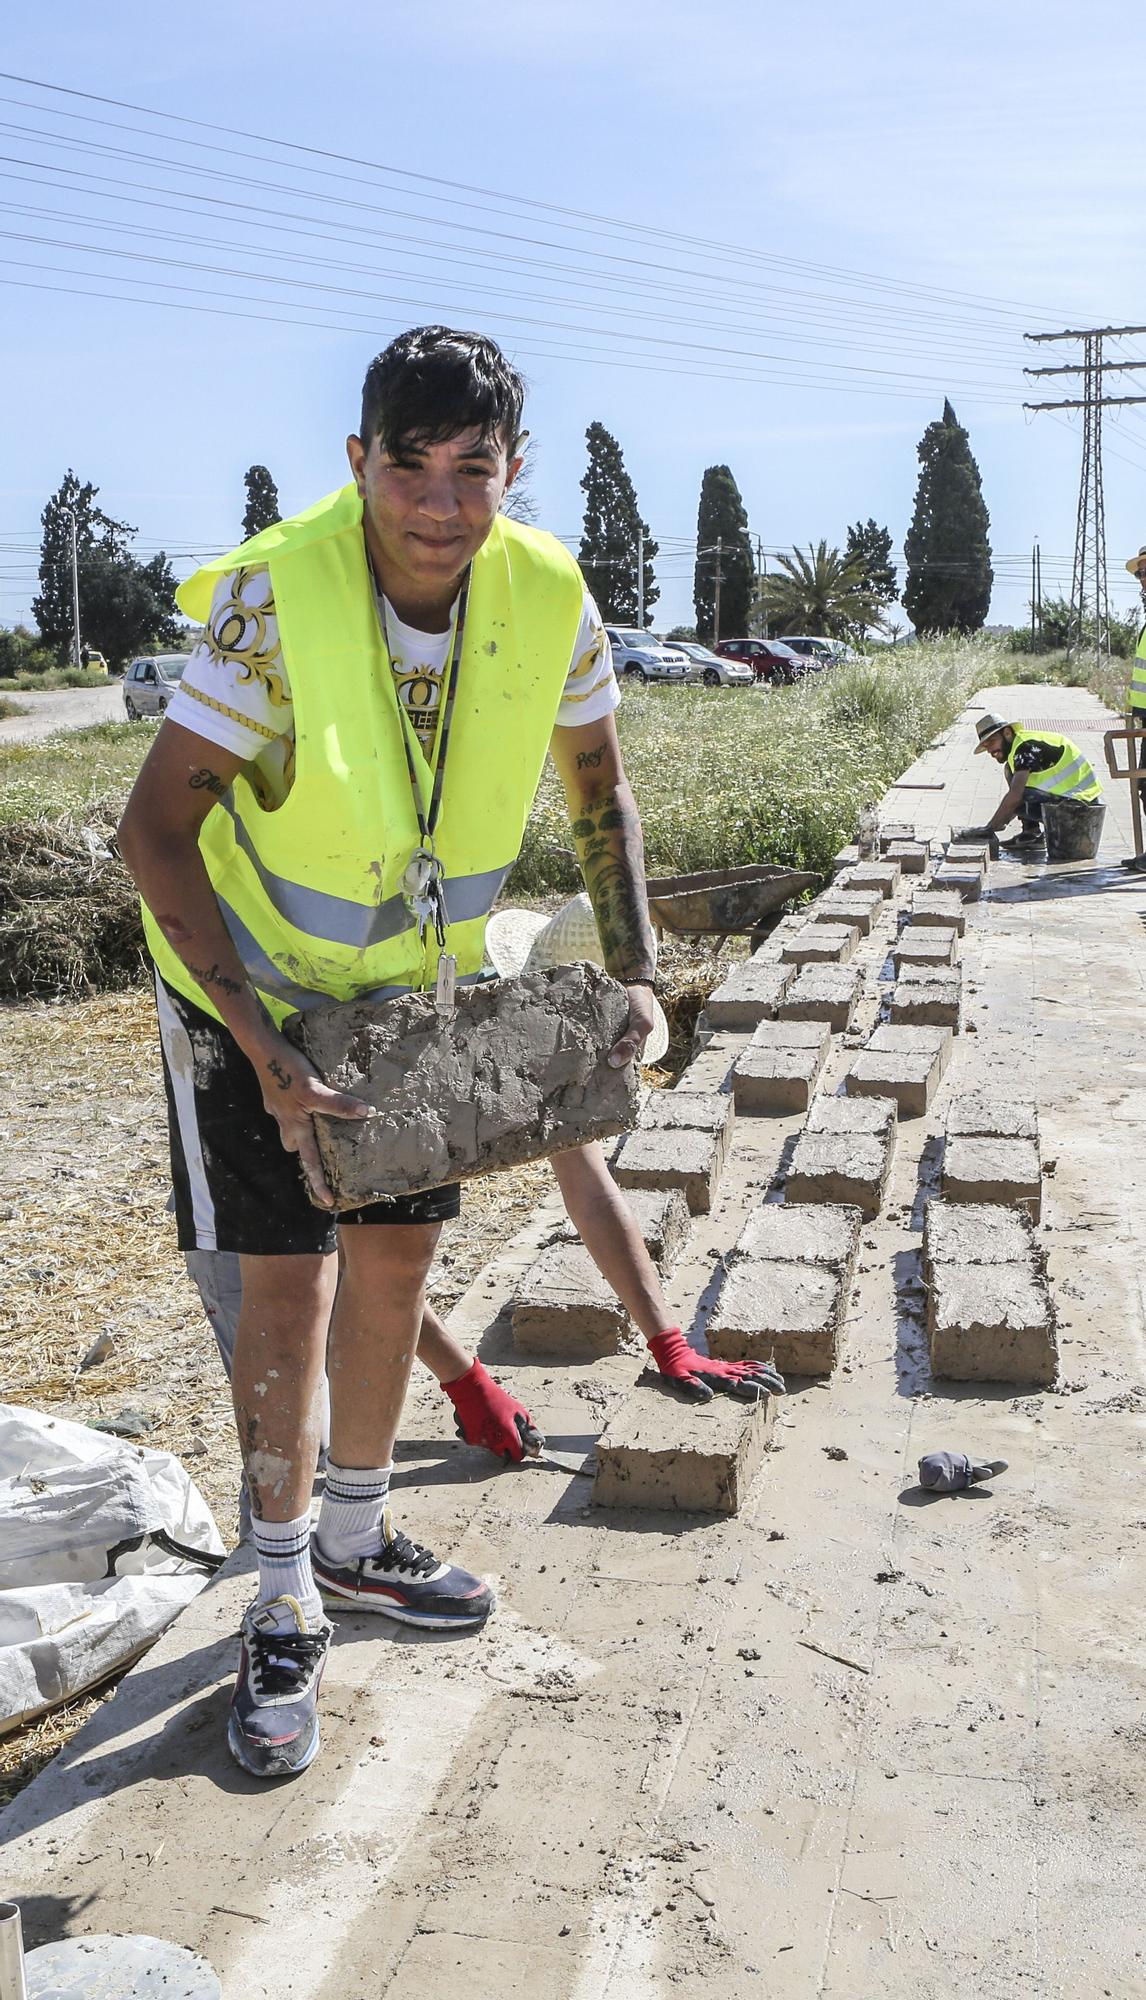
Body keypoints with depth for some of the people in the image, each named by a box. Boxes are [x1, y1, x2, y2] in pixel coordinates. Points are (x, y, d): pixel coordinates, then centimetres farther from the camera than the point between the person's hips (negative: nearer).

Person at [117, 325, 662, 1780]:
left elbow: (599, 795, 0)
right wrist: (269, 1054, -30)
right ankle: (283, 1607, 16)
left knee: (398, 1258, 12)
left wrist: (636, 976, -9)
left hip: (414, 978, 5)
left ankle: (355, 1540, 34)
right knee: (287, 1280, -4)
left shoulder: (549, 599, -17)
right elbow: (154, 829, -26)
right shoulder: (273, 598, -31)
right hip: (249, 980, -4)